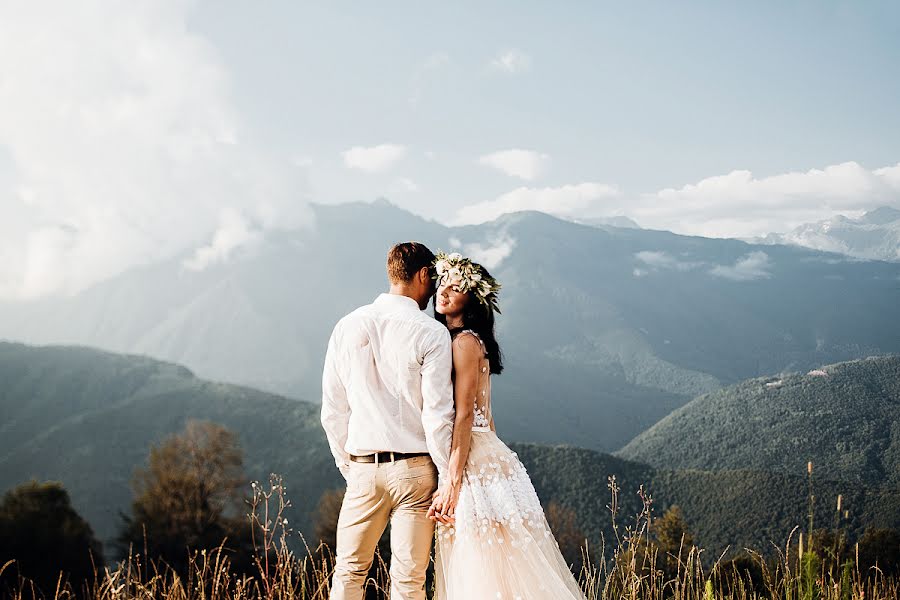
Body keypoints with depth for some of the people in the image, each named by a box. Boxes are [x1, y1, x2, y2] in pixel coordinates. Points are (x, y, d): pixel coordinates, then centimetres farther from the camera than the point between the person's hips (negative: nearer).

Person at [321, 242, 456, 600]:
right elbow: (437, 414, -11)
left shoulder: (348, 326, 4)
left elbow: (332, 412, 7)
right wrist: (448, 478, -4)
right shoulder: (431, 334, -7)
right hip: (415, 468, -3)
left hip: (363, 468, 3)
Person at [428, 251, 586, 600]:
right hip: (483, 460, 9)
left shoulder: (465, 342, -11)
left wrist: (452, 483, -21)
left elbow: (464, 416, -17)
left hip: (476, 465, -9)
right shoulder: (466, 341, 17)